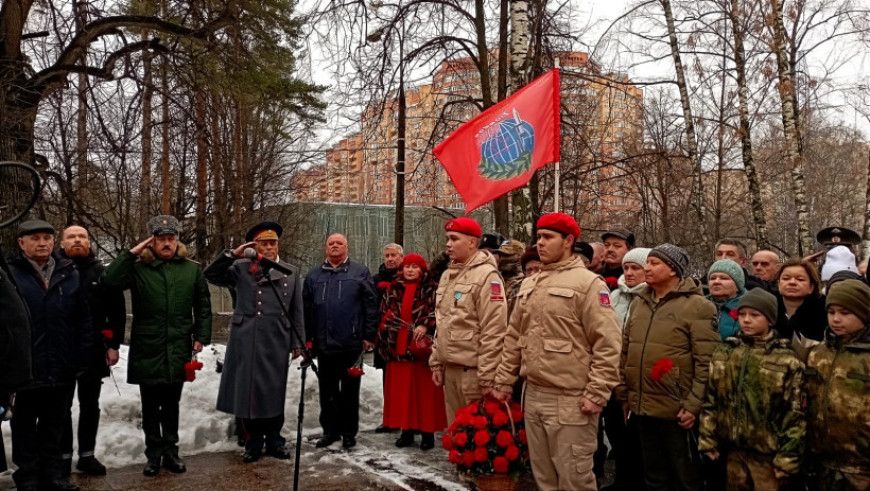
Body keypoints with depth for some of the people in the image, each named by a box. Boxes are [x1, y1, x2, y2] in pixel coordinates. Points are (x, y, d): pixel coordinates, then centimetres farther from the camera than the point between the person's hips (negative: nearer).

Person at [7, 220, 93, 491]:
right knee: (25, 425, 10)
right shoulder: (11, 274, -4)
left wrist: (82, 354, 3)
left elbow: (84, 318, 9)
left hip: (63, 369, 3)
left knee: (55, 423, 15)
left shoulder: (70, 274, 7)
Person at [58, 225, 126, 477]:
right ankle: (64, 456, 17)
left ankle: (86, 455, 21)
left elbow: (117, 312, 4)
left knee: (90, 405, 10)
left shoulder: (102, 273, 3)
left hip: (93, 351, 2)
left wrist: (114, 345, -2)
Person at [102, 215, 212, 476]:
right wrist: (132, 252, -15)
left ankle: (170, 451, 26)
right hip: (147, 349, -1)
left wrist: (201, 336, 1)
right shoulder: (138, 268, -2)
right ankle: (154, 453, 23)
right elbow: (109, 281, -19)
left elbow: (203, 307, 6)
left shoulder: (192, 269, 2)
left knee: (171, 404, 13)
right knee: (150, 406, 9)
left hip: (178, 350, 1)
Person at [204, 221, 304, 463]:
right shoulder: (241, 269, 7)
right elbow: (210, 275, -1)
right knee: (247, 393, 4)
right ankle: (253, 444, 18)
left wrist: (298, 343, 6)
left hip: (276, 343, 1)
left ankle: (274, 441, 22)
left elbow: (296, 312, 10)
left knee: (274, 394, 7)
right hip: (245, 341, 0)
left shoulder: (291, 273, 10)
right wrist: (232, 254, -8)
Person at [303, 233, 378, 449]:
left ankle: (349, 432, 17)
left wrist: (369, 335, -7)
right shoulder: (314, 275, 11)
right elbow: (306, 308, 11)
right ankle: (330, 430, 22)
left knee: (350, 390, 7)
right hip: (324, 343, 3)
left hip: (351, 343, -3)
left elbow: (371, 305, -2)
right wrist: (307, 338, 5)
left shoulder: (360, 273, 2)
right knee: (327, 390, 11)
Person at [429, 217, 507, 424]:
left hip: (473, 369, -8)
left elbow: (494, 332, -18)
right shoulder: (447, 275, 14)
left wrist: (487, 377, -18)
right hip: (449, 367, 8)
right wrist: (436, 362, 17)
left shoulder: (486, 275, -14)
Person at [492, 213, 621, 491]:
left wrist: (597, 393, -17)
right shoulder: (529, 286, 13)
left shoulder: (588, 283, -10)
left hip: (571, 400, -7)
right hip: (533, 396, 7)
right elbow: (514, 337, 19)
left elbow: (607, 343, -14)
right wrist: (504, 380, 14)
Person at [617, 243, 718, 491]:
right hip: (642, 408, 6)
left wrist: (693, 405, -17)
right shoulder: (639, 303, 11)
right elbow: (626, 352, 15)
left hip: (677, 411, -6)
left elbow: (706, 362, -14)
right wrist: (623, 393, 12)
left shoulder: (697, 306, -9)